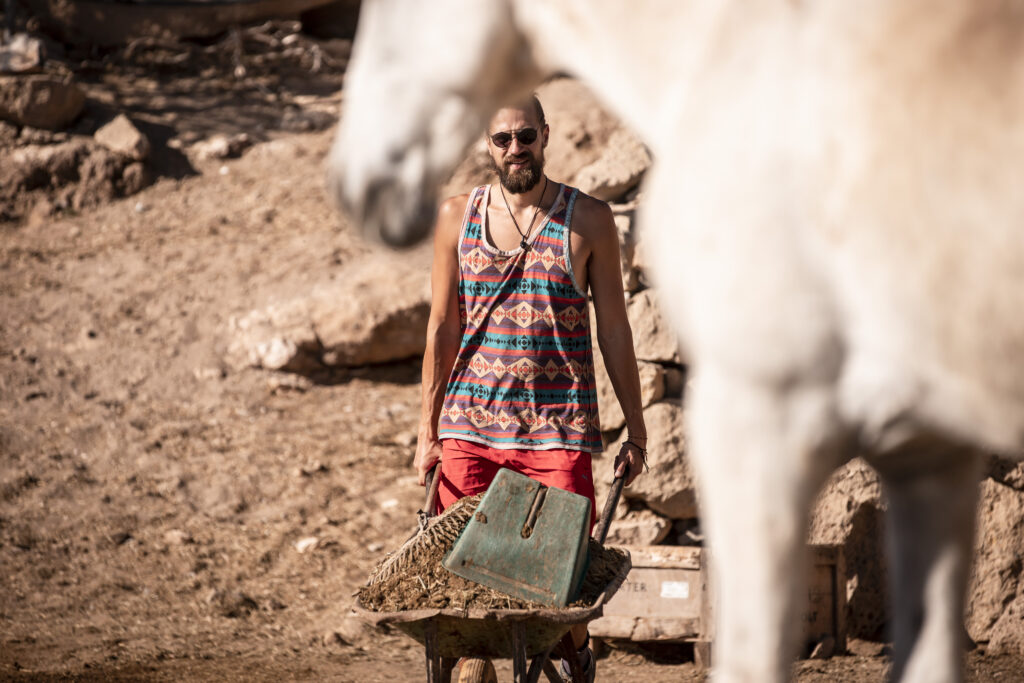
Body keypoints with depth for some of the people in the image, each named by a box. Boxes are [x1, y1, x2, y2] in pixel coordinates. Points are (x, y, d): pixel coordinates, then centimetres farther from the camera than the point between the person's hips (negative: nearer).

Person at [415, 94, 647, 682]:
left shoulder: (588, 220, 3)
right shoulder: (457, 218, 9)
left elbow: (614, 329, 6)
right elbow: (442, 328, 11)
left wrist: (637, 431, 6)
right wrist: (427, 431, 8)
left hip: (559, 428, -2)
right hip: (469, 425, 2)